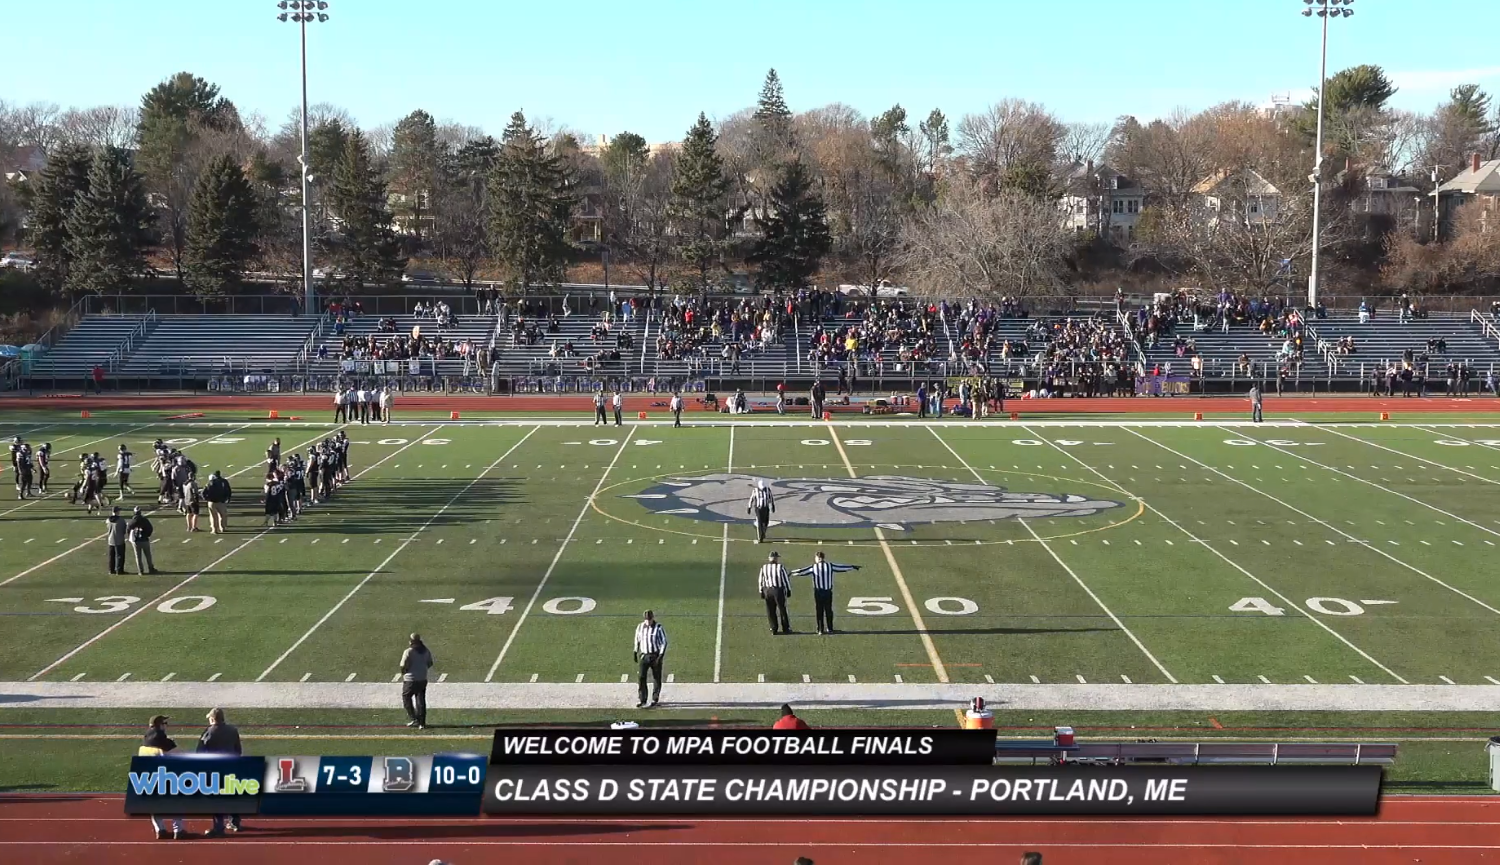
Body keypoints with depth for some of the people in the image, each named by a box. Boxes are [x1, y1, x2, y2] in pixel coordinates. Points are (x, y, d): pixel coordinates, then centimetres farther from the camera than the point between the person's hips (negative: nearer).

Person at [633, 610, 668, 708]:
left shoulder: (658, 628, -10)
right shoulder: (640, 627, 2)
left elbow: (664, 642, -7)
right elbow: (637, 640, 16)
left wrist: (660, 656, -13)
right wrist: (635, 653, 14)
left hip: (655, 656, -3)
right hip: (643, 655, 3)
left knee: (656, 678, 5)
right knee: (641, 678, -4)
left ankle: (655, 700, 16)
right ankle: (642, 700, 1)